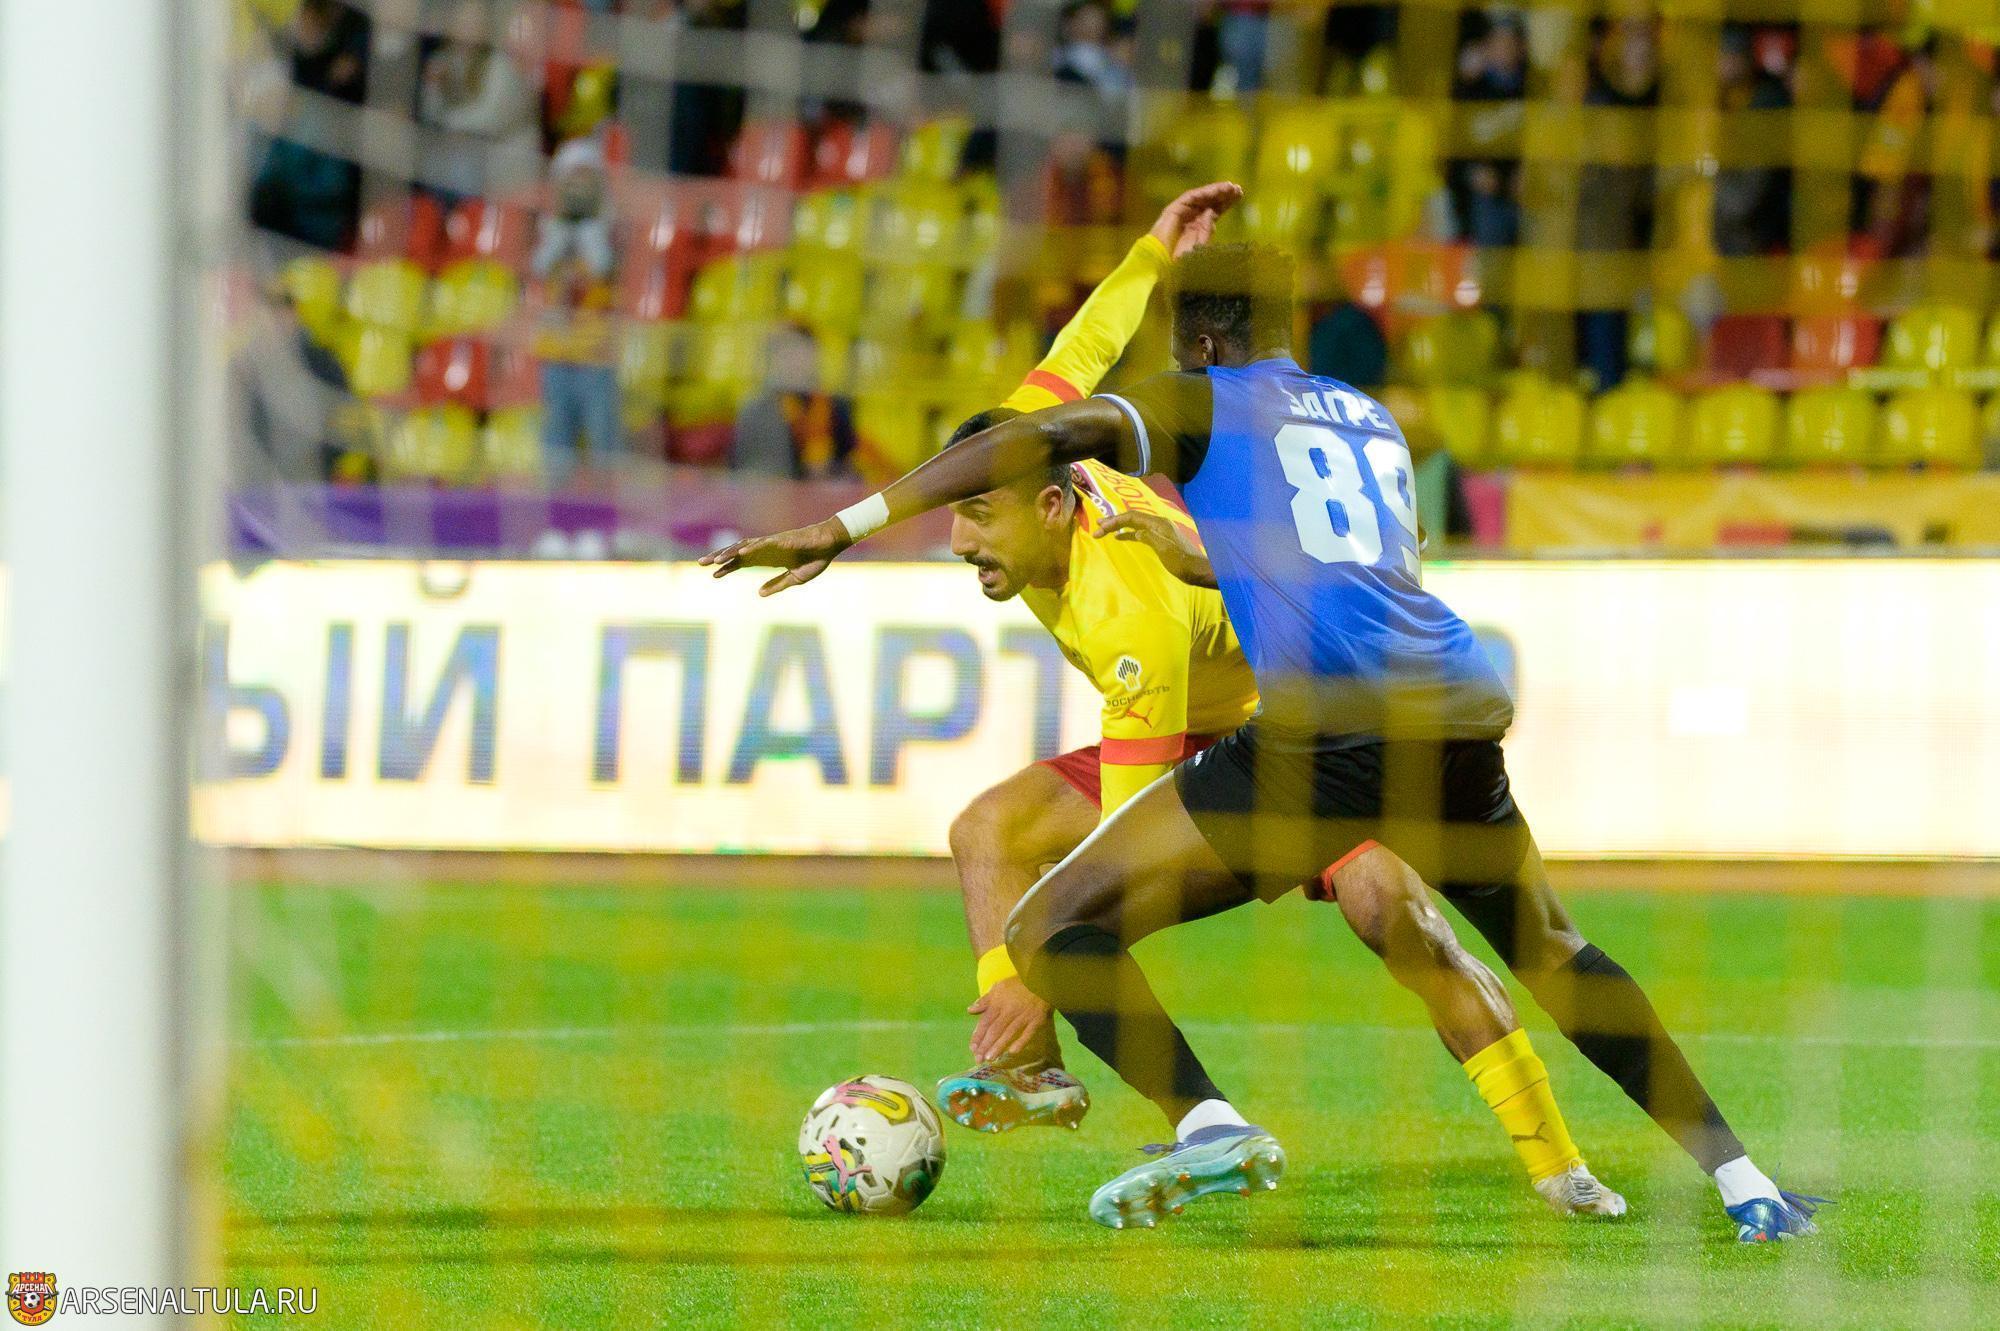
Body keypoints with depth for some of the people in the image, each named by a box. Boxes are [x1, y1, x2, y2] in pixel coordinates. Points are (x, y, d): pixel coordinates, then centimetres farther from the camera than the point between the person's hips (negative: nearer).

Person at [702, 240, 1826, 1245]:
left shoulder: (1206, 404, 12)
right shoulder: (1376, 421, 28)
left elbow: (1050, 436, -3)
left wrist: (848, 526, -5)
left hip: (1330, 730, -6)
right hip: (1460, 713, 6)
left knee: (1052, 934, -1)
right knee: (1552, 954, 30)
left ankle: (1209, 1125, -23)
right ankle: (1745, 1186, 26)